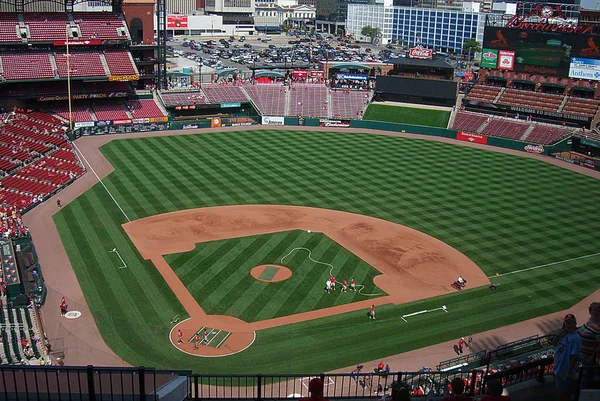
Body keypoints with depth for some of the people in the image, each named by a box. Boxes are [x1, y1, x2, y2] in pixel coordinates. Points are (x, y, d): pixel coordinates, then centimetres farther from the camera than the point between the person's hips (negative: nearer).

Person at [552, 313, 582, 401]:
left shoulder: (576, 338, -22)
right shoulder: (564, 333, 2)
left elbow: (575, 357, -22)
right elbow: (554, 343, -3)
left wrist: (569, 373, -21)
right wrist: (561, 331, -12)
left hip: (564, 371, -7)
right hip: (557, 368, 7)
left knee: (561, 391, 9)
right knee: (558, 390, 24)